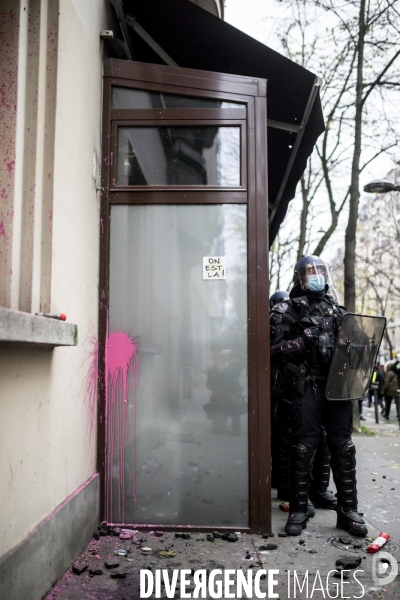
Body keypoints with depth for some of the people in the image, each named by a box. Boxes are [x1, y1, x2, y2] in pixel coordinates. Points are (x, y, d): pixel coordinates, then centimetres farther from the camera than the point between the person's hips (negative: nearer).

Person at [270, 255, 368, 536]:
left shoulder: (337, 309, 18)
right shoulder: (287, 311, 4)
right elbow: (275, 350, -5)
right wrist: (304, 341, -18)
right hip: (305, 385, -4)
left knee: (343, 446, 5)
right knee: (304, 447, -1)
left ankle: (348, 509, 14)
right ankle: (299, 510, 11)